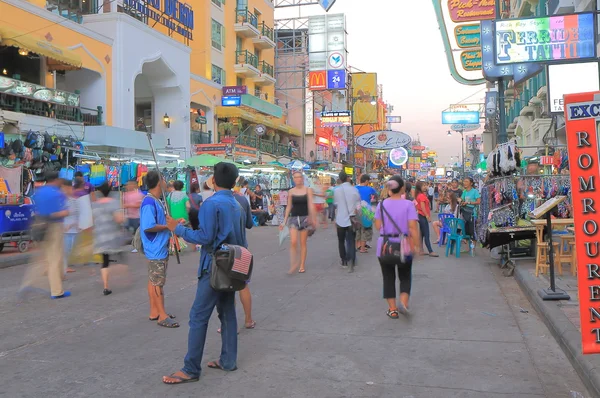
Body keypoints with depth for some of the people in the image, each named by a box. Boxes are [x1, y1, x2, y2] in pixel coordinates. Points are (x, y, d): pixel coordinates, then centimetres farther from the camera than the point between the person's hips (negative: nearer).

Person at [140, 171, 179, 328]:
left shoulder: (156, 201, 10)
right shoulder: (149, 203, -19)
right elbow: (148, 227, -26)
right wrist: (168, 226, -17)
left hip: (161, 248, 10)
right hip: (156, 249, -10)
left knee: (154, 281, 15)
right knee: (157, 283, -2)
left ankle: (154, 312, 25)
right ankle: (162, 316, 4)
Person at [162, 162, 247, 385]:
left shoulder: (212, 203, -14)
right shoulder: (237, 205, 11)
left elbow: (205, 237, -19)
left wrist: (178, 229, -8)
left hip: (214, 268, -8)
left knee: (198, 317, -4)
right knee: (227, 312, 14)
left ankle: (191, 370, 0)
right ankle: (228, 360, 21)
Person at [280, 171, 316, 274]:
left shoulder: (308, 190, 1)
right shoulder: (291, 191, 5)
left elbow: (310, 205, -4)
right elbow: (288, 207, 9)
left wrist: (312, 218, -14)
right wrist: (284, 221, 7)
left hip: (305, 217, -1)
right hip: (293, 218, 1)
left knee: (303, 243, 4)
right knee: (293, 242, -12)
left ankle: (302, 266, 13)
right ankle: (293, 265, -6)